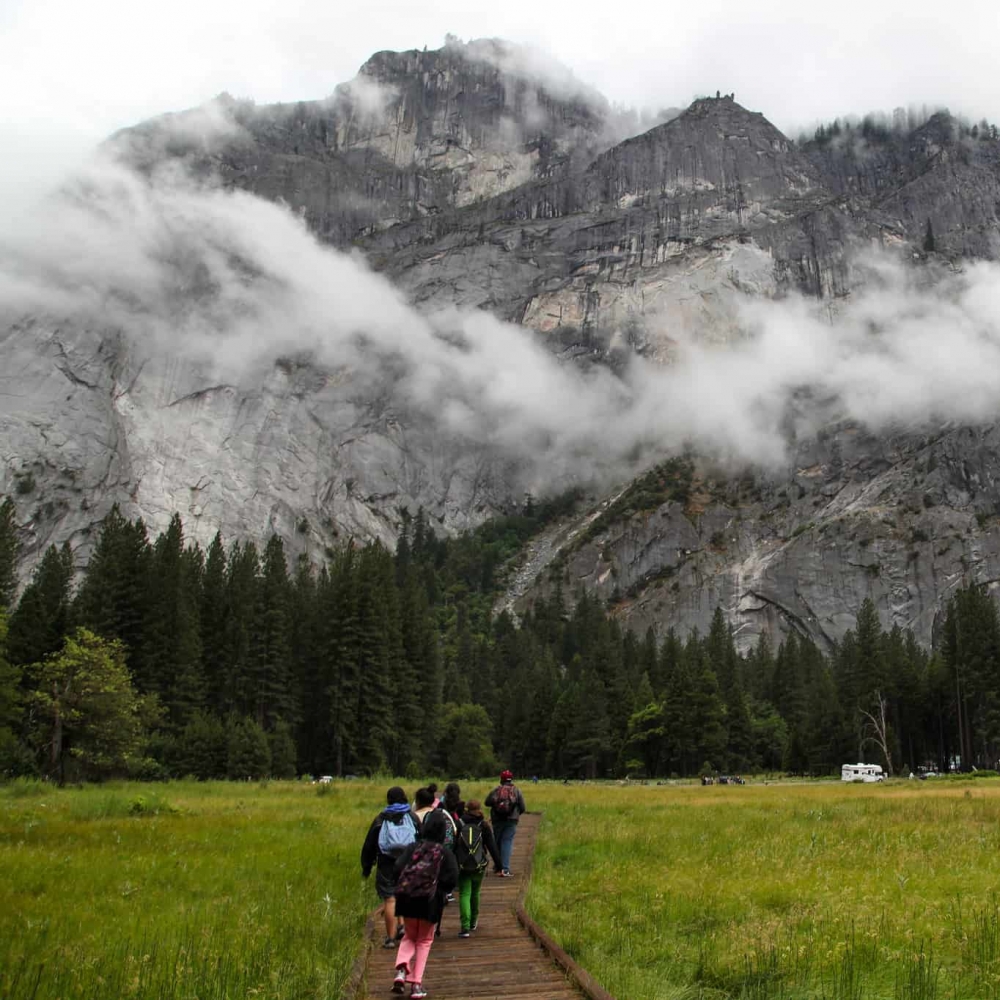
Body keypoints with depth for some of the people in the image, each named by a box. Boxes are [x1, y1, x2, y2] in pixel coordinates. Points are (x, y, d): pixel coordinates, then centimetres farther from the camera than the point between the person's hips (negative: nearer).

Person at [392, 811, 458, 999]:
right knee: (424, 940, 16)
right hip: (429, 901, -2)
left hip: (407, 899, 2)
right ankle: (416, 984, 9)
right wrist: (439, 889, 8)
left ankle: (401, 971, -6)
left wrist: (404, 886, 6)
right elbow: (452, 880, -11)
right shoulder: (445, 853, -4)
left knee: (409, 937, 21)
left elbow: (397, 869, -10)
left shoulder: (412, 848, -1)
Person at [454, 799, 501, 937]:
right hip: (479, 866, 2)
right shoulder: (484, 826, -1)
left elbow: (452, 846, -1)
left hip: (462, 867, -2)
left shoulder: (459, 825, -2)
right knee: (475, 893, 21)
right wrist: (499, 865, 2)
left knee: (464, 895, -2)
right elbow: (492, 847, -2)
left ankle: (465, 927, -16)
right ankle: (473, 922, 37)